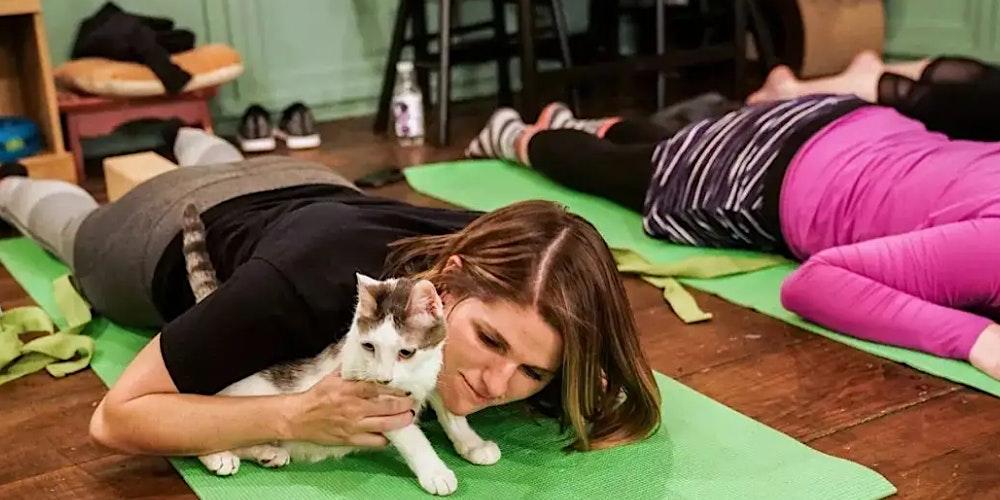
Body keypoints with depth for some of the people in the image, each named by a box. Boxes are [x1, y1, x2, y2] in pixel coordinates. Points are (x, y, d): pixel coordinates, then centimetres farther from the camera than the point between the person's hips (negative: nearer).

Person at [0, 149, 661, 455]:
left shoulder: (502, 268, -39)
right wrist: (296, 417, -54)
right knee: (85, 232, 36)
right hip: (179, 230, -2)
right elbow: (117, 417, -42)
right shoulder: (315, 283, -50)